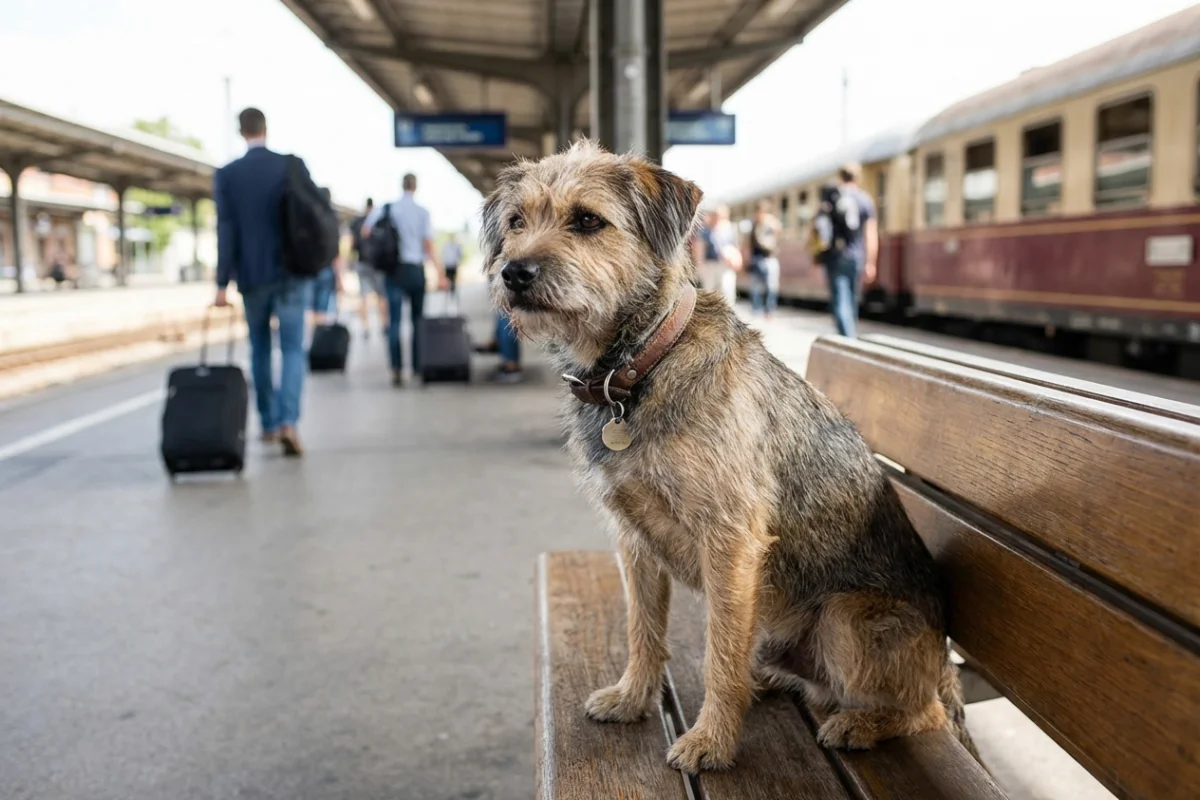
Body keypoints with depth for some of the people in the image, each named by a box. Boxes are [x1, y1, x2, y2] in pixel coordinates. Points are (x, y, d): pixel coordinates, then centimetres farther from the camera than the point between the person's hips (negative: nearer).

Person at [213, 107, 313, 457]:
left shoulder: (226, 175, -3)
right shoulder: (293, 166, -2)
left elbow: (225, 230, -7)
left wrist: (222, 283, -6)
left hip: (252, 275, 1)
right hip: (292, 272, 0)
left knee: (260, 348, 16)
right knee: (292, 349, 1)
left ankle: (269, 423, 22)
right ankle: (288, 421, -17)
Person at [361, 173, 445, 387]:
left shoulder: (386, 209, 1)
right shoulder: (423, 212, -3)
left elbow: (365, 232, -2)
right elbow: (429, 247, -7)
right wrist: (440, 275, -5)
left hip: (393, 270, 0)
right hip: (416, 270, 0)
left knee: (394, 321, -1)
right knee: (418, 320, 13)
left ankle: (397, 369, -12)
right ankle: (418, 367, 15)